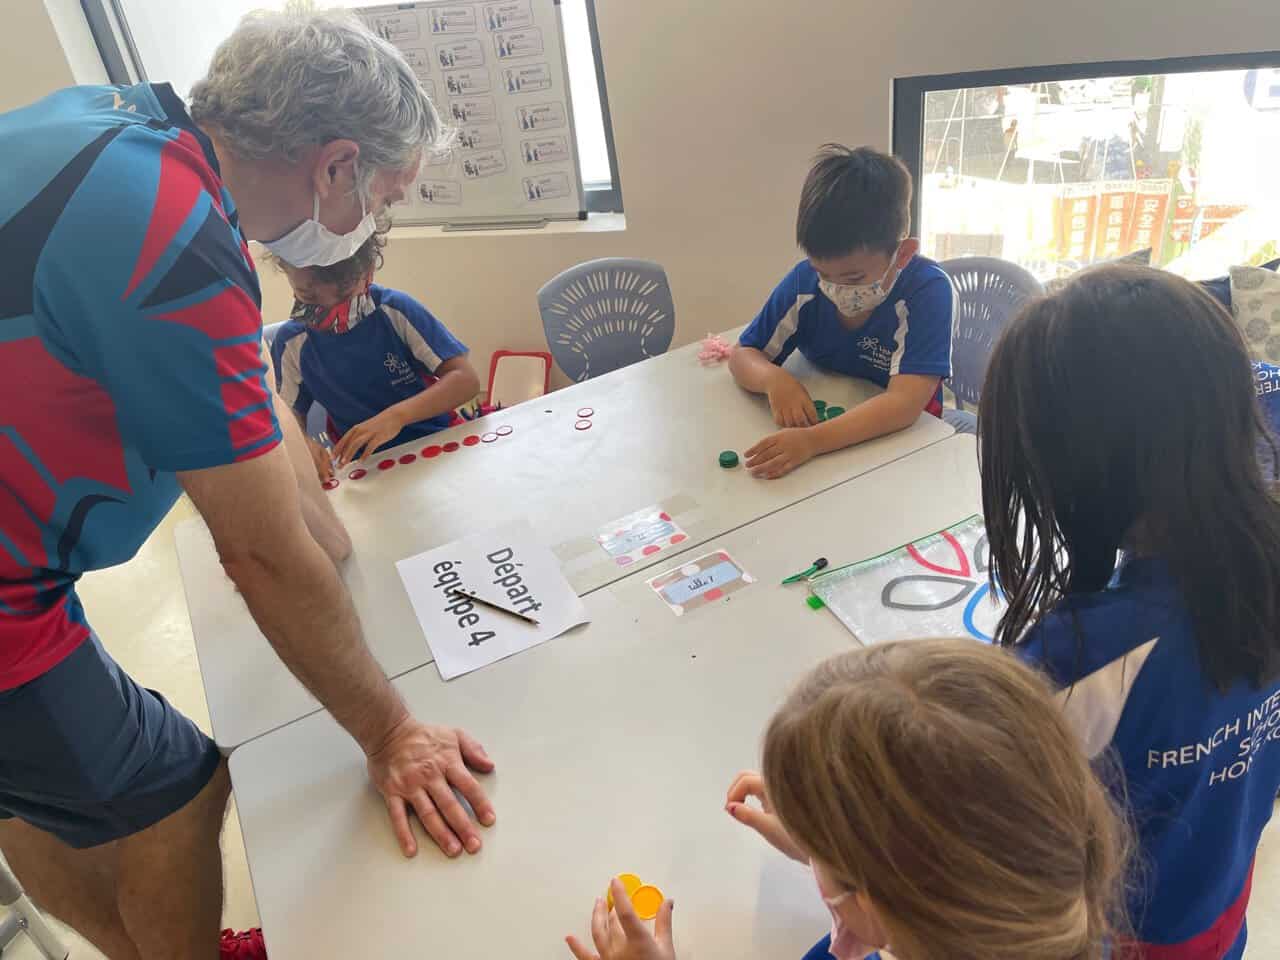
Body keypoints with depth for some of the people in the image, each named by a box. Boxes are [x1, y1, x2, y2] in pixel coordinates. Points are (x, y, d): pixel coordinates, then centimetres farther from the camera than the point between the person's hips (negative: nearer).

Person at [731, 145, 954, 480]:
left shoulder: (927, 291, -21)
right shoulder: (803, 281, -10)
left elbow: (905, 403, -29)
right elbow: (743, 356, -2)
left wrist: (814, 440, -43)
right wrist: (774, 379, -24)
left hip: (901, 437, -3)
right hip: (819, 422, 4)